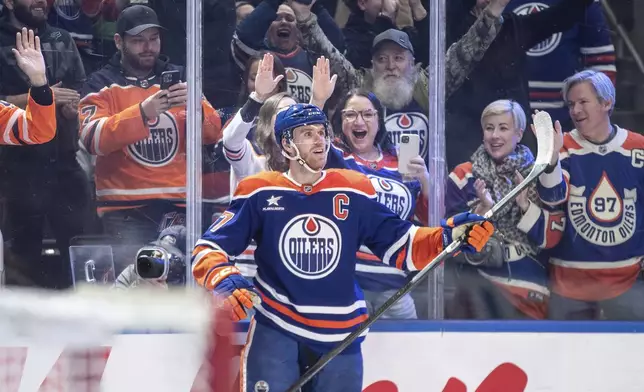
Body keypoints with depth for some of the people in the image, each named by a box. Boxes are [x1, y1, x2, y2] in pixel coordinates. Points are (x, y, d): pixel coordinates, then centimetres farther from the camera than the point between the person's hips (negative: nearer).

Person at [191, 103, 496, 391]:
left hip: (339, 335, 3)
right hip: (275, 330, -3)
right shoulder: (259, 194, -5)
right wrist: (225, 282, -26)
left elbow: (400, 245, 3)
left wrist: (450, 236, -13)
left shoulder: (354, 192, 1)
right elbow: (208, 249, -5)